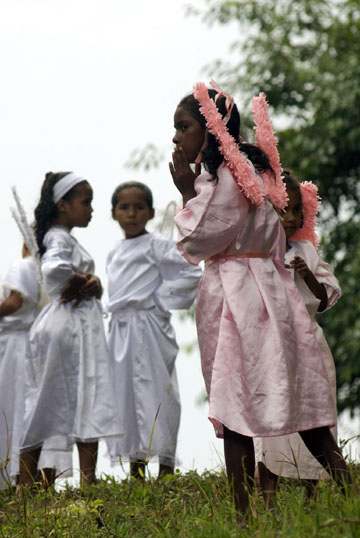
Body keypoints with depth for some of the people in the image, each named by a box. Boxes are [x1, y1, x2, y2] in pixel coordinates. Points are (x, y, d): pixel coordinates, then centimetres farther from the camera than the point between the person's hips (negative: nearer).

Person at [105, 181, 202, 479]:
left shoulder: (157, 245, -4)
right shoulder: (115, 253, 17)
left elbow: (191, 275, -10)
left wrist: (159, 300, -9)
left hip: (147, 327, -7)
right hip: (119, 329, 7)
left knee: (154, 393, -8)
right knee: (123, 396, 6)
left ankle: (166, 465, -5)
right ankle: (136, 468, 11)